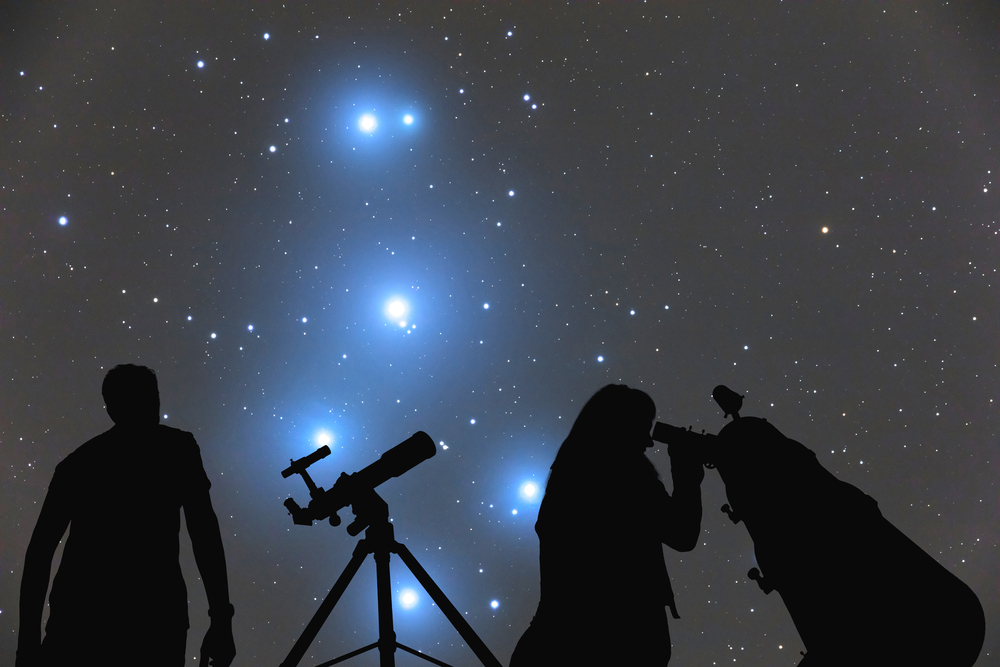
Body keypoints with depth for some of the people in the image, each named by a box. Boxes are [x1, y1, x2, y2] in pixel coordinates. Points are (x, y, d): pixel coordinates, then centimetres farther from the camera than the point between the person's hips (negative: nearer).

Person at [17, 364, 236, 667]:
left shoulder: (78, 459, 21)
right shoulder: (177, 447, 11)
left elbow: (40, 549, 19)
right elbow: (204, 530, 1)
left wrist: (29, 636, 22)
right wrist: (222, 619, -1)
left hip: (77, 614, 4)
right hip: (150, 615, -3)